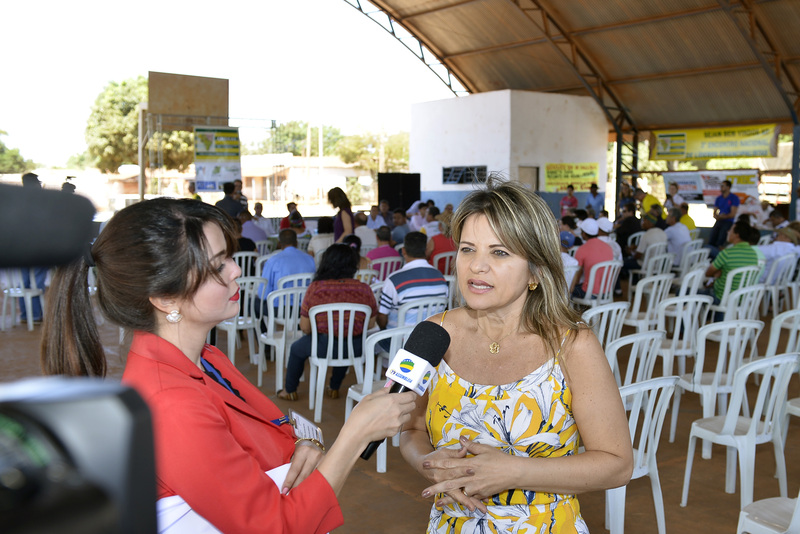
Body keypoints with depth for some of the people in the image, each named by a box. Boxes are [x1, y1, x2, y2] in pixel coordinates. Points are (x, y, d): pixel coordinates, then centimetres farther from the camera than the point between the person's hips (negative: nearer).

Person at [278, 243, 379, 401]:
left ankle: (290, 391, 47)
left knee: (296, 348, 29)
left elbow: (305, 328, -7)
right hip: (355, 349, 3)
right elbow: (370, 325, 2)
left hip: (324, 348, -2)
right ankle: (334, 388, 51)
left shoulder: (315, 288, -13)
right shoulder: (364, 289, -7)